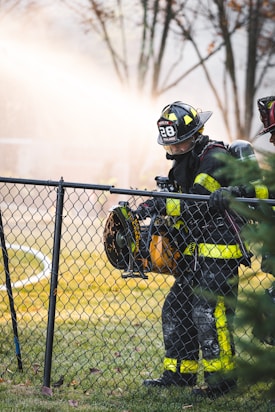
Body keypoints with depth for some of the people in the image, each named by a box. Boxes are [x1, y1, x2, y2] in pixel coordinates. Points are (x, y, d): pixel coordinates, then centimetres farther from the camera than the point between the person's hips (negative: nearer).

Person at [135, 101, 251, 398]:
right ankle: (180, 371, 20)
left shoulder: (215, 157, -14)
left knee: (208, 311, -13)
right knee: (176, 308, 11)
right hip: (195, 250, 10)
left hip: (220, 250, -10)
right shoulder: (183, 162, 16)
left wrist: (159, 205, -30)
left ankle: (220, 376, -4)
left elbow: (198, 200, -25)